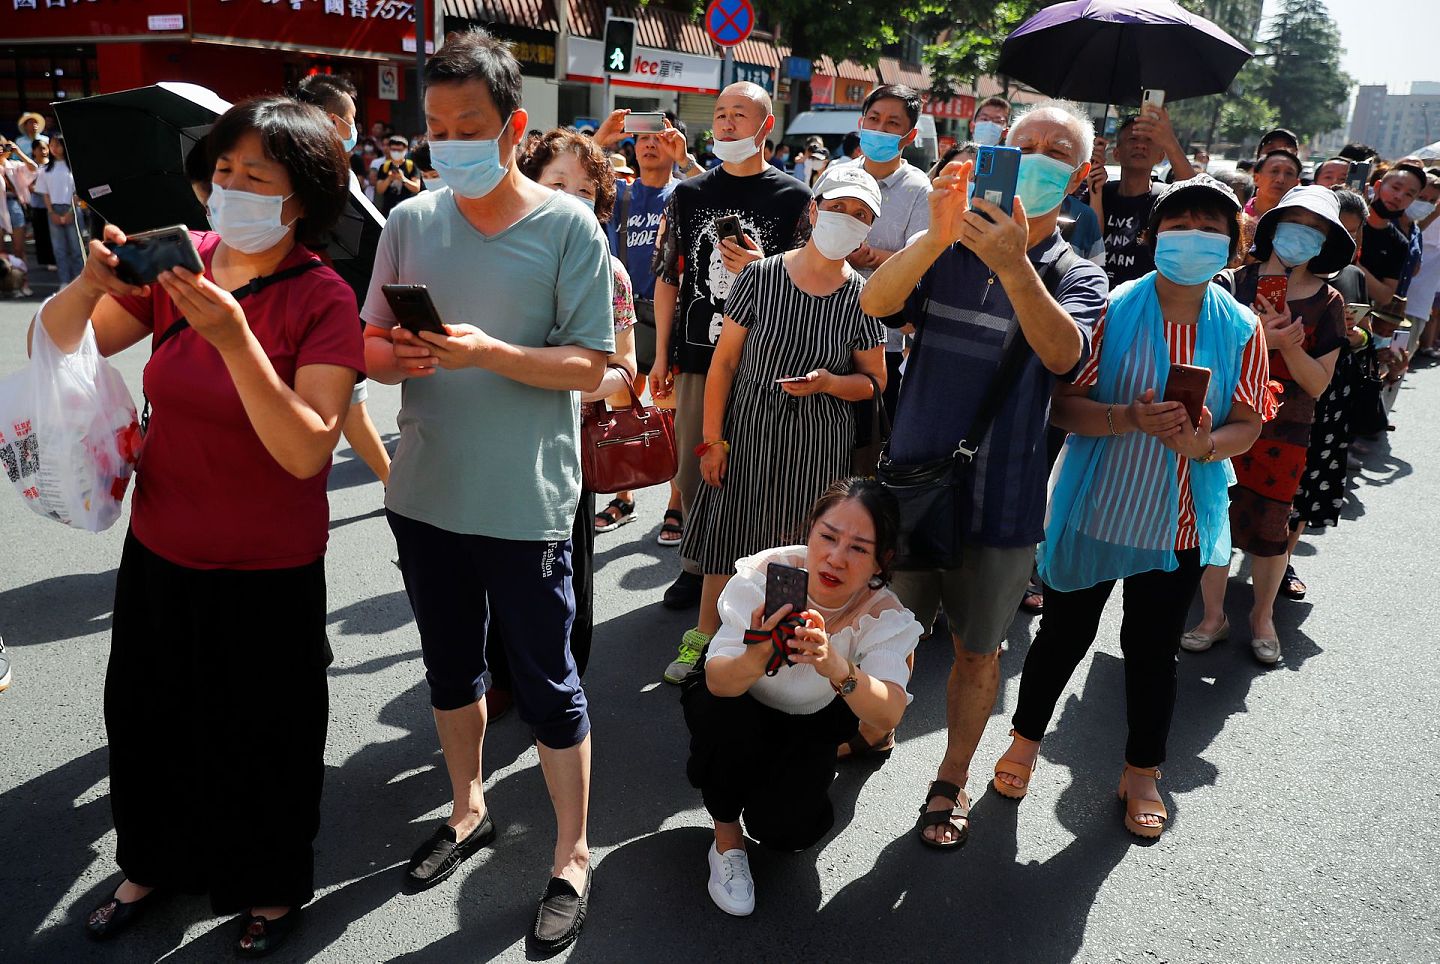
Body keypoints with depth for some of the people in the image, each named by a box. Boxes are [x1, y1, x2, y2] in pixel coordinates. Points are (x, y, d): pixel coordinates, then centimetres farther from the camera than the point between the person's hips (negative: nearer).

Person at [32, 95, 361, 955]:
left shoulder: (323, 298, -17)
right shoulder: (181, 258, -4)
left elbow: (307, 451, -26)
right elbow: (53, 348, 0)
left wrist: (235, 338, -34)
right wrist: (91, 282, -20)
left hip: (268, 574, -5)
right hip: (160, 553, 5)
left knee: (262, 740, 13)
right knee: (150, 717, 23)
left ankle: (272, 890, 41)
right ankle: (156, 865, 50)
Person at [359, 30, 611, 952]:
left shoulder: (568, 226, -8)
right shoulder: (410, 222, 3)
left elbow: (589, 367, -11)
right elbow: (371, 348, 7)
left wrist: (489, 353, -25)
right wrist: (393, 356, -16)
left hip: (524, 503, -4)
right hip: (424, 493, 5)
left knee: (548, 684, 6)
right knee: (450, 665, 20)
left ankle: (573, 858, 25)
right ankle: (469, 809, 44)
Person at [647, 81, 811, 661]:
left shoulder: (792, 197, 1)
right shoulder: (690, 194, 10)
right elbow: (668, 278, 12)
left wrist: (761, 269, -17)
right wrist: (662, 356, 8)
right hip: (697, 357, 3)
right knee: (693, 470, 10)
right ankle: (697, 566, 27)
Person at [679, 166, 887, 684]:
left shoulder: (862, 298, -4)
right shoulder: (761, 277, -7)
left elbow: (874, 381, 5)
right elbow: (724, 361, -3)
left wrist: (827, 381, -17)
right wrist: (712, 440, -5)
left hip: (818, 443, 0)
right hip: (747, 432, 0)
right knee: (727, 539, 9)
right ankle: (704, 640, 26)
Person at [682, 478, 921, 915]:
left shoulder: (885, 615, -26)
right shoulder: (765, 573, -31)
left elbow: (889, 715, -41)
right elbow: (718, 680, -36)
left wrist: (836, 668, -62)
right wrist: (756, 659, -60)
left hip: (812, 722, 1)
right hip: (739, 707, 0)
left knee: (784, 827, -21)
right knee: (725, 721, -35)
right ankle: (726, 838, -5)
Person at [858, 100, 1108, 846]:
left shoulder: (1077, 276, -2)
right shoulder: (945, 246, 1)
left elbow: (1063, 353, -24)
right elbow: (874, 303, -18)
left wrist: (1015, 266, -40)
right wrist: (937, 236, -34)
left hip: (998, 497, -1)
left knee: (977, 650, 14)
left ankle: (951, 782, 34)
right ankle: (869, 735, 41)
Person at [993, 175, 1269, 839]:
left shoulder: (1241, 329, -1)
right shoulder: (1112, 309, -9)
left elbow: (1247, 424, -1)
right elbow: (1061, 405, -12)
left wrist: (1205, 443, -23)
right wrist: (1129, 419, -29)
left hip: (1180, 524, 2)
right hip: (1094, 508, -2)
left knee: (1154, 648, 14)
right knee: (1064, 634, 13)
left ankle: (1142, 772, 35)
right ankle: (1026, 739, 37)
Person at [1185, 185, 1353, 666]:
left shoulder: (1327, 302, 1)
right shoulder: (1233, 284, -2)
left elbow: (1318, 383, -2)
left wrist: (1288, 343, -18)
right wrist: (1255, 341, -20)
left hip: (1284, 432, 1)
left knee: (1268, 529, 5)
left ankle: (1262, 616, 30)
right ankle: (1213, 616, 22)